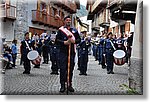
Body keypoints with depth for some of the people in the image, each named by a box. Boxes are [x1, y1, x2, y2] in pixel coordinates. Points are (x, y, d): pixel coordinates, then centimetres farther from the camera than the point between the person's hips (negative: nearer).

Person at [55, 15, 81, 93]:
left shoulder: (74, 30, 12)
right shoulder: (60, 30, 4)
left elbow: (79, 39, 12)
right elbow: (57, 40, -1)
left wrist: (74, 41, -8)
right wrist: (64, 42, -15)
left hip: (72, 52, 3)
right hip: (63, 52, -3)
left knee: (71, 68, 6)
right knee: (63, 68, -4)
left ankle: (70, 85, 15)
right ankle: (62, 85, 2)